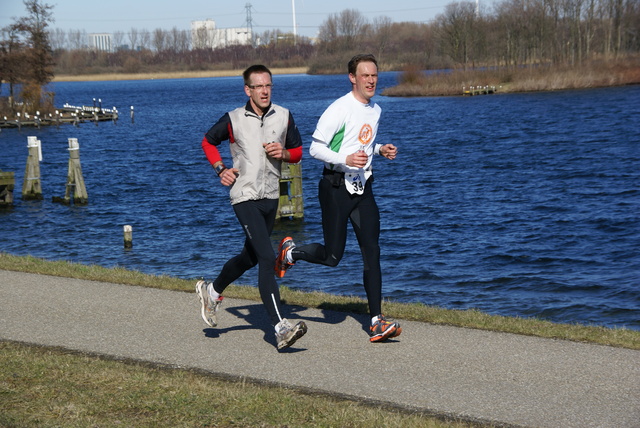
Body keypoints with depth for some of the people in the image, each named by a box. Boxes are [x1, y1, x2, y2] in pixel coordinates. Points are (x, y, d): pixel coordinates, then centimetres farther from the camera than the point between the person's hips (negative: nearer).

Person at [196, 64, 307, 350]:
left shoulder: (284, 117, 4)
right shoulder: (233, 119, -5)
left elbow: (298, 151, 14)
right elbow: (208, 141, 12)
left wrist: (284, 153, -8)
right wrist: (220, 169, -3)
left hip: (271, 197, 6)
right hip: (245, 197, -6)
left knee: (250, 256, 20)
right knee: (267, 258, -18)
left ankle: (212, 291, 47)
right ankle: (281, 329, -24)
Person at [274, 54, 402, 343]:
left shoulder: (375, 110, 12)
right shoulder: (339, 109, -13)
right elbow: (315, 148, -12)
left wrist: (380, 150, 8)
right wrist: (346, 159, -25)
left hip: (362, 188, 6)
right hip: (336, 186, -6)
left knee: (372, 253, -4)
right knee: (332, 256, -3)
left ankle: (377, 322, -5)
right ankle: (290, 252, 28)